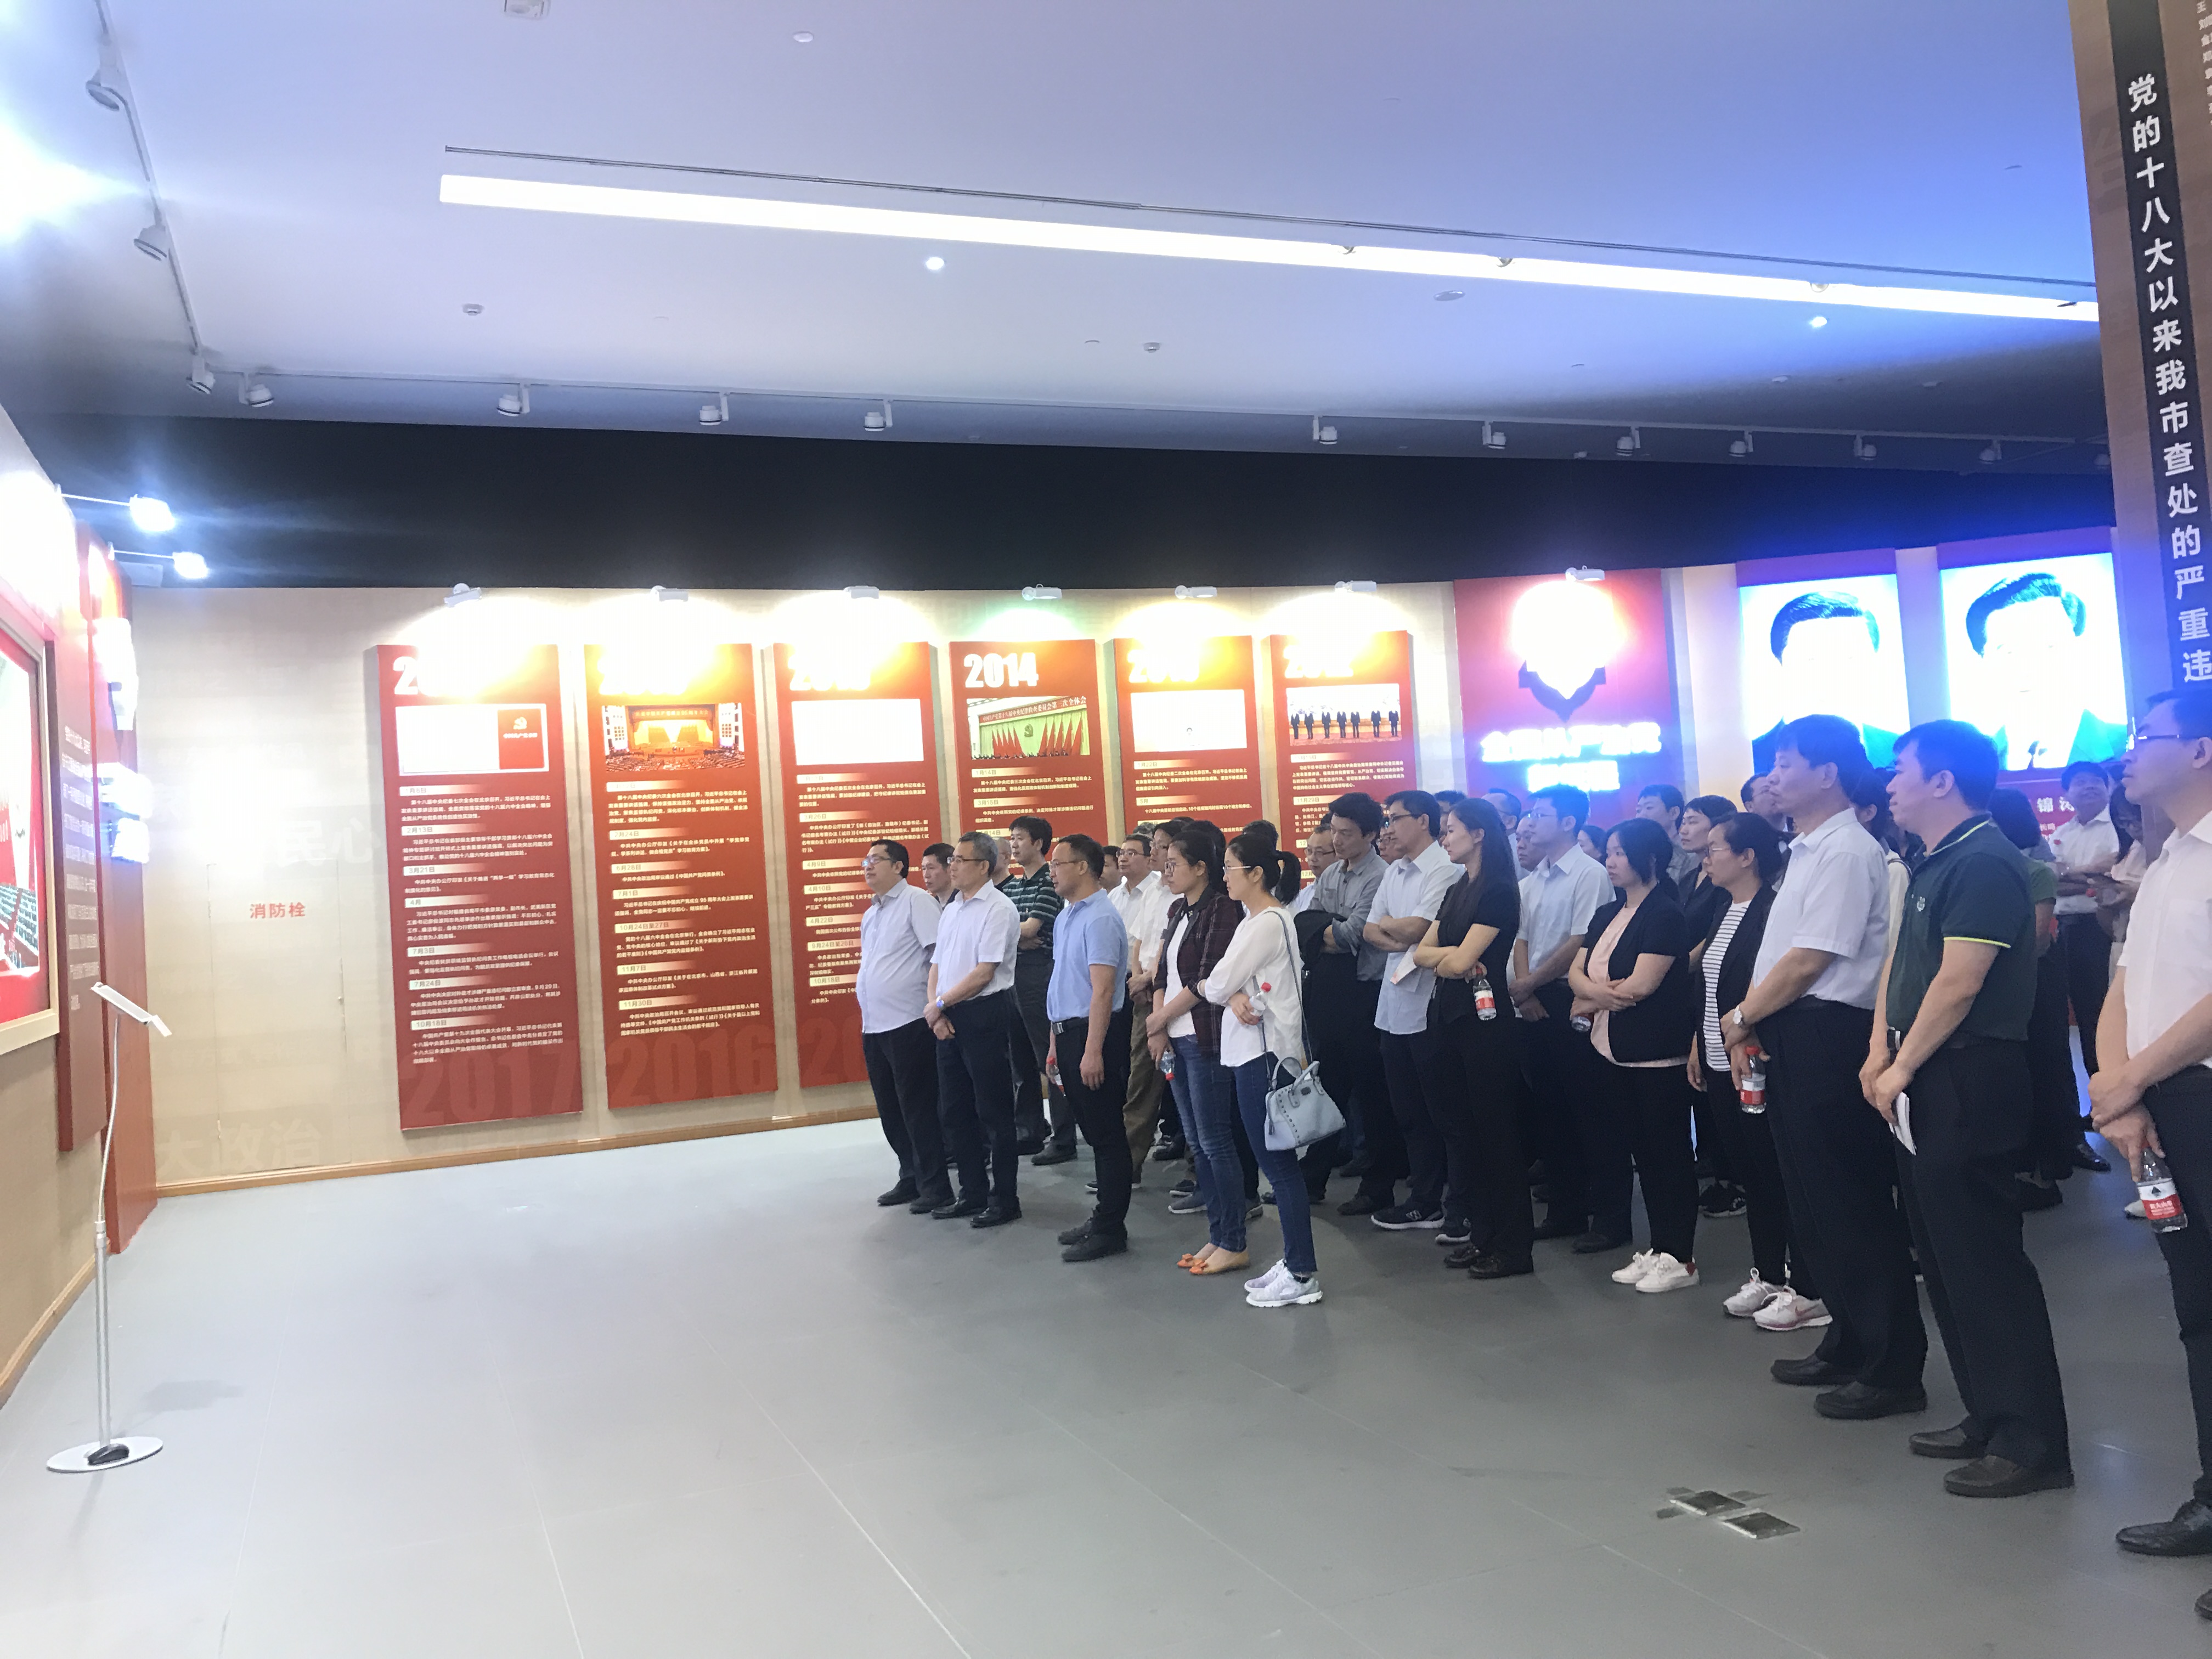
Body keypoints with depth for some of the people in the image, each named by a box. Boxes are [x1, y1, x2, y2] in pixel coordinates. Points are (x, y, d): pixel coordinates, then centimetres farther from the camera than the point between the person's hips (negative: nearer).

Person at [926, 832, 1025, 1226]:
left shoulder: (998, 909, -11)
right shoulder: (950, 910, 14)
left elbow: (983, 973, -16)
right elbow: (937, 965, 14)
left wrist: (938, 1005, -10)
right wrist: (936, 1011, -2)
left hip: (985, 1015, -8)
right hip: (948, 1020, 8)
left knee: (993, 1111, -1)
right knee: (954, 1110, 13)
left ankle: (1004, 1200, 9)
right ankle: (972, 1194, 25)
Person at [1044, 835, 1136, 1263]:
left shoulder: (1099, 918, -16)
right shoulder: (1065, 917, 14)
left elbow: (1102, 990, -21)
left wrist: (1093, 1051, -24)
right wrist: (1056, 1041, 18)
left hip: (1093, 1035, -9)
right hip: (1068, 1033, 9)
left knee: (1107, 1133, -1)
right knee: (1094, 1131, 16)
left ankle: (1110, 1229, 6)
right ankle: (1104, 1216, 25)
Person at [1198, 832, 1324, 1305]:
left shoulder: (1268, 923, -15)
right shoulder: (1253, 921, 16)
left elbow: (1216, 985, -17)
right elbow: (1225, 985, 9)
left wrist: (1205, 986, 5)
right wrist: (1233, 996, -13)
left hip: (1264, 1051, -10)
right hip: (1250, 1049, 10)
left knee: (1277, 1163, -6)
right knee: (1275, 1161, 12)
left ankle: (1302, 1275, -1)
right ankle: (1294, 1263, 19)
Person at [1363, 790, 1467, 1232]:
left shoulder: (1445, 870, -13)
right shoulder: (1393, 872, 15)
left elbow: (1416, 928, -20)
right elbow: (1371, 931, 10)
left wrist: (1388, 925, 0)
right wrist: (1401, 938, -10)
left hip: (1430, 1008, -8)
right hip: (1395, 1004, 9)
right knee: (1408, 1112, 15)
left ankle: (1464, 1208, 10)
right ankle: (1424, 1201, 27)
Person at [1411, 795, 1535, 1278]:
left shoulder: (1500, 891, -11)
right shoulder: (1456, 891, 15)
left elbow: (1462, 959, -18)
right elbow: (1422, 952, 8)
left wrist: (1443, 958, 2)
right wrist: (1453, 957, -10)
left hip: (1486, 1019, -9)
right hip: (1448, 1018, 9)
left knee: (1497, 1130, -2)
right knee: (1458, 1128, 11)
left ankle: (1515, 1245, 7)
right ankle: (1482, 1233, 22)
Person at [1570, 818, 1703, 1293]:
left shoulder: (1665, 915, -11)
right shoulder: (1607, 916, 14)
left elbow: (1642, 984, -19)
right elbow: (1577, 974, 8)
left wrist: (1592, 999, -4)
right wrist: (1603, 991, -14)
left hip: (1658, 1054, -8)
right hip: (1615, 1053, 8)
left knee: (1670, 1153, 0)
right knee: (1642, 1150, 13)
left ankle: (1680, 1257, 8)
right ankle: (1658, 1248, 22)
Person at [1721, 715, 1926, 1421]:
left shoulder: (1847, 852, -14)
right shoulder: (1805, 851, 16)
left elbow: (1809, 961, -18)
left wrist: (1740, 1016, -7)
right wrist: (1750, 1028, 8)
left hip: (1828, 1037, -10)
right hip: (1789, 1039, 10)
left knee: (1853, 1206, -2)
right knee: (1814, 1203, 17)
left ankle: (1892, 1367, 9)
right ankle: (1848, 1344, 31)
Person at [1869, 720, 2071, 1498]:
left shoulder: (1984, 863, -16)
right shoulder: (1934, 865, 15)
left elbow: (1958, 982, -21)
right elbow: (1901, 959, 14)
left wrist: (1903, 1068, -14)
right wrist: (1881, 1050, 3)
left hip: (1970, 1083, -10)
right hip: (1927, 1085, 10)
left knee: (1985, 1262, -5)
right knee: (1946, 1257, 15)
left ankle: (2031, 1442, 4)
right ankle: (1989, 1418, 26)